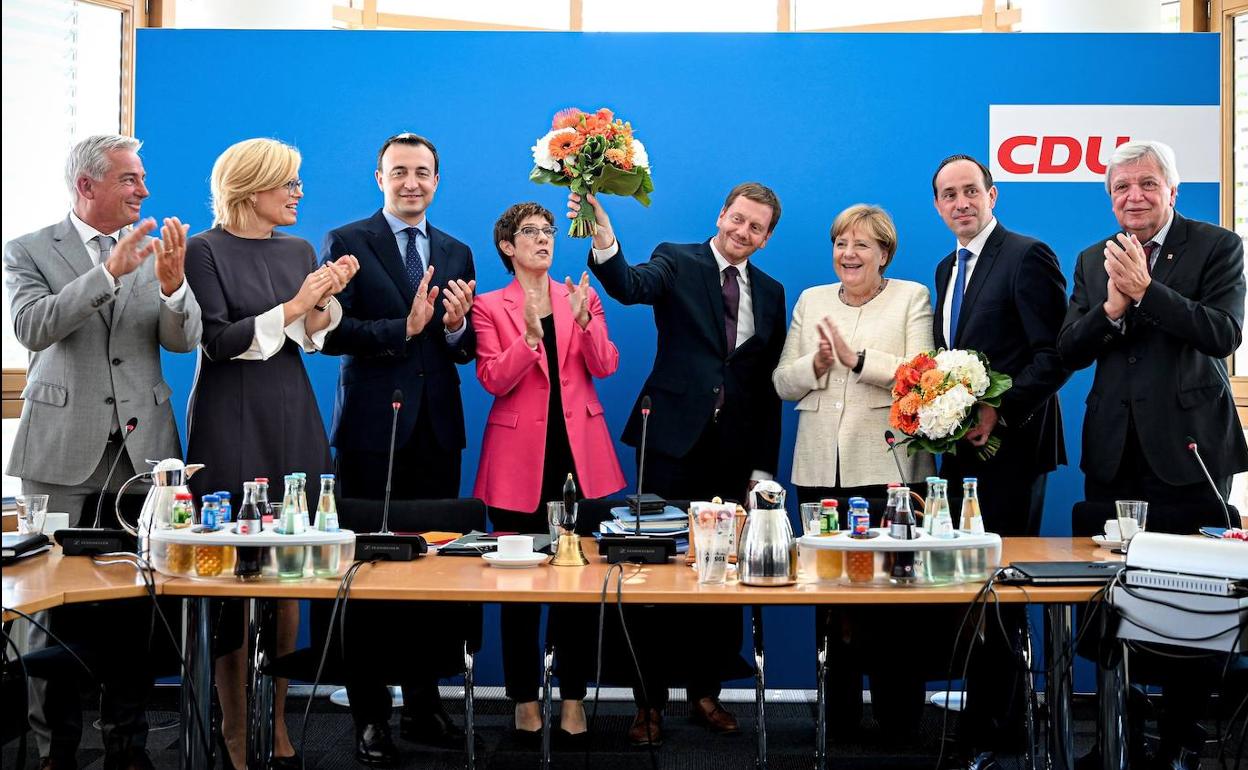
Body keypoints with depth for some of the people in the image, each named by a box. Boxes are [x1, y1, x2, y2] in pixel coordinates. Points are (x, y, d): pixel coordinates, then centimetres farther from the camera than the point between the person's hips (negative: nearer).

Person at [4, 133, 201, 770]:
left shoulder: (156, 248, 10)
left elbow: (184, 340, 1)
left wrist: (172, 285, -19)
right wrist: (109, 273, -22)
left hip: (142, 451, 2)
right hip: (64, 453, -2)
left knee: (137, 607, 5)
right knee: (58, 606, 2)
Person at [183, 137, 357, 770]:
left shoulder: (300, 251, 12)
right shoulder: (207, 251, -5)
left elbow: (312, 339, 9)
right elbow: (220, 342, -12)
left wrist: (326, 299, -10)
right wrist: (295, 305, -16)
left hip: (292, 419, 5)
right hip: (232, 423, -5)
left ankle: (275, 719, 17)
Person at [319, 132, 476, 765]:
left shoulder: (456, 254, 15)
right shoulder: (347, 242, 1)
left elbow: (466, 350, 12)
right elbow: (330, 332, -10)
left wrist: (457, 327, -9)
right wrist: (404, 328, -20)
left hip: (437, 430, 4)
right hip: (372, 428, -4)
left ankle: (424, 706, 19)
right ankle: (371, 716, 11)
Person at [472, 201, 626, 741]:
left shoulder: (582, 297, 10)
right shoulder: (490, 306, 3)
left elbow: (606, 367, -2)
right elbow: (493, 380, -9)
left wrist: (583, 320, -17)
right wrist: (530, 334, -23)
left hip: (580, 452, 2)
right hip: (520, 458, -2)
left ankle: (573, 696, 15)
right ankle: (525, 698, 16)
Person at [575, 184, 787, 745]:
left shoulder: (771, 293, 12)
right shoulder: (677, 262, 2)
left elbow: (770, 388, 12)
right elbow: (631, 288, -21)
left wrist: (764, 467, 7)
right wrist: (604, 244, -41)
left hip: (736, 453, 4)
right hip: (674, 444, -3)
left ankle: (705, 693, 22)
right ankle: (650, 702, 11)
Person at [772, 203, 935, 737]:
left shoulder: (912, 297, 5)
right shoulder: (811, 301, 16)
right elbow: (783, 383, 12)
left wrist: (857, 358, -19)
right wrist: (816, 363, -7)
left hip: (886, 468, -4)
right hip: (820, 470, 4)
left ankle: (898, 713, 10)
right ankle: (838, 708, 18)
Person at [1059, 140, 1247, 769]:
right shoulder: (1093, 260, 12)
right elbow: (1067, 353, 5)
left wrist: (1145, 289, -19)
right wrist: (1111, 308, -12)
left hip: (1188, 450, -4)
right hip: (1114, 453, 4)